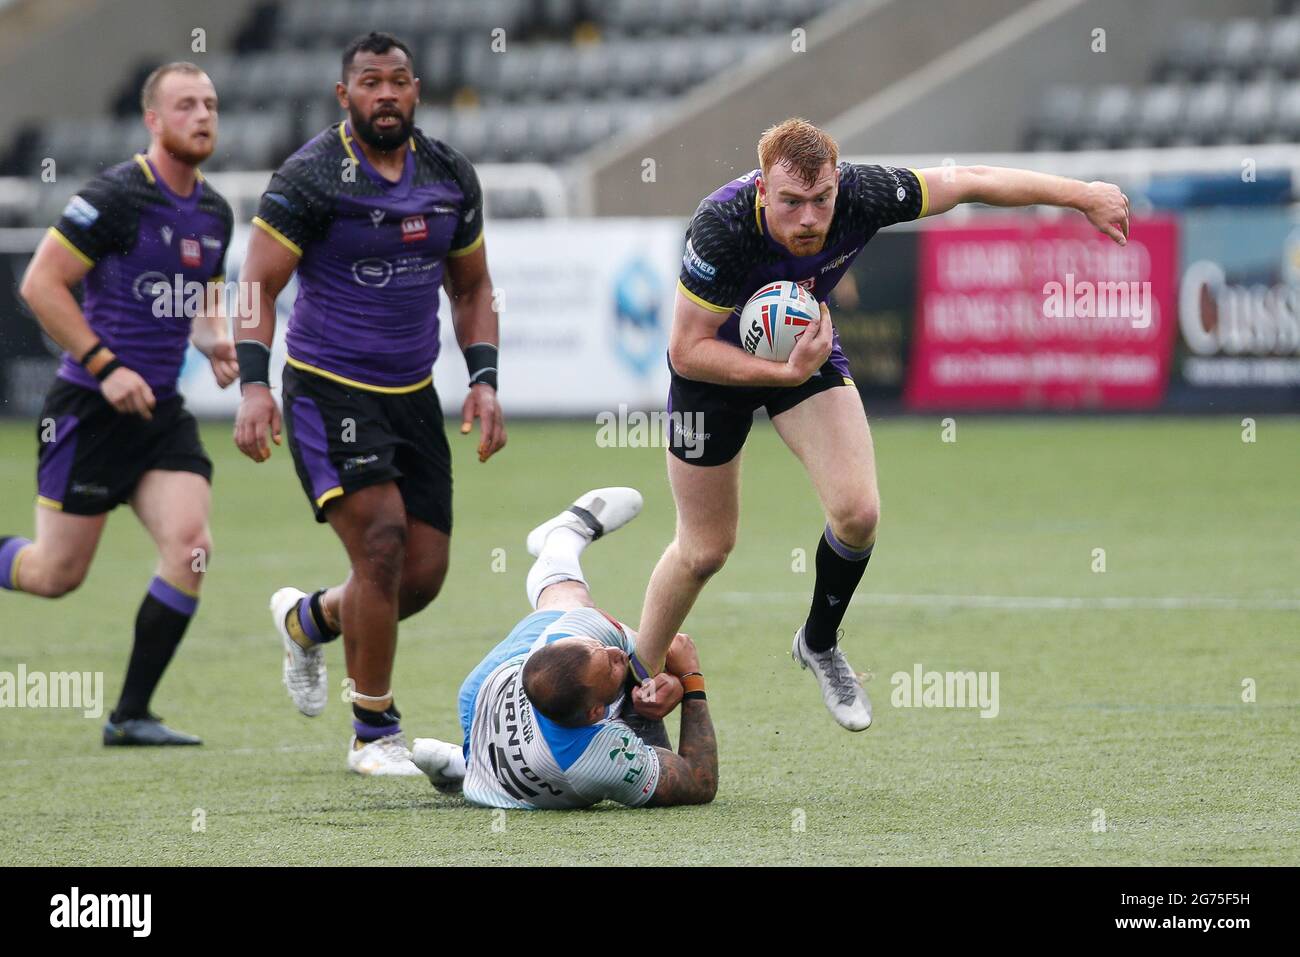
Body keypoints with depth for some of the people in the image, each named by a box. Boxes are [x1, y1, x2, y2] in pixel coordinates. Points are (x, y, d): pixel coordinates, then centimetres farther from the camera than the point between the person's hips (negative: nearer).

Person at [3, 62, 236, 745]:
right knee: (58, 574, -2)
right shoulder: (116, 196, -14)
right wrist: (106, 367, -18)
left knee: (191, 547, -12)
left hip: (160, 410, 6)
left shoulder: (214, 213, 9)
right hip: (89, 408, -6)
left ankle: (131, 715, -4)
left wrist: (215, 339, 3)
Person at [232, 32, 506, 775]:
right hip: (329, 390, -6)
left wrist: (485, 380, 5)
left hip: (413, 394, 6)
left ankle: (307, 619, 36)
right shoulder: (310, 177, -11)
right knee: (382, 541, -20)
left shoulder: (451, 177, 6)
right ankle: (375, 734, -7)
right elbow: (259, 286, -9)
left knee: (424, 574, 3)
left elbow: (471, 287, 17)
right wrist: (254, 386, -20)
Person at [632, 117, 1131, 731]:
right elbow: (687, 351, -30)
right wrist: (787, 373, -38)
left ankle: (820, 644, 14)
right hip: (717, 367, -3)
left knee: (858, 512, -14)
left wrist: (1082, 195, -11)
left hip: (808, 346, 3)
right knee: (705, 550, 3)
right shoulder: (723, 226, -39)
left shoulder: (860, 196, -30)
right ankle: (634, 684, 26)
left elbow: (968, 182, -15)